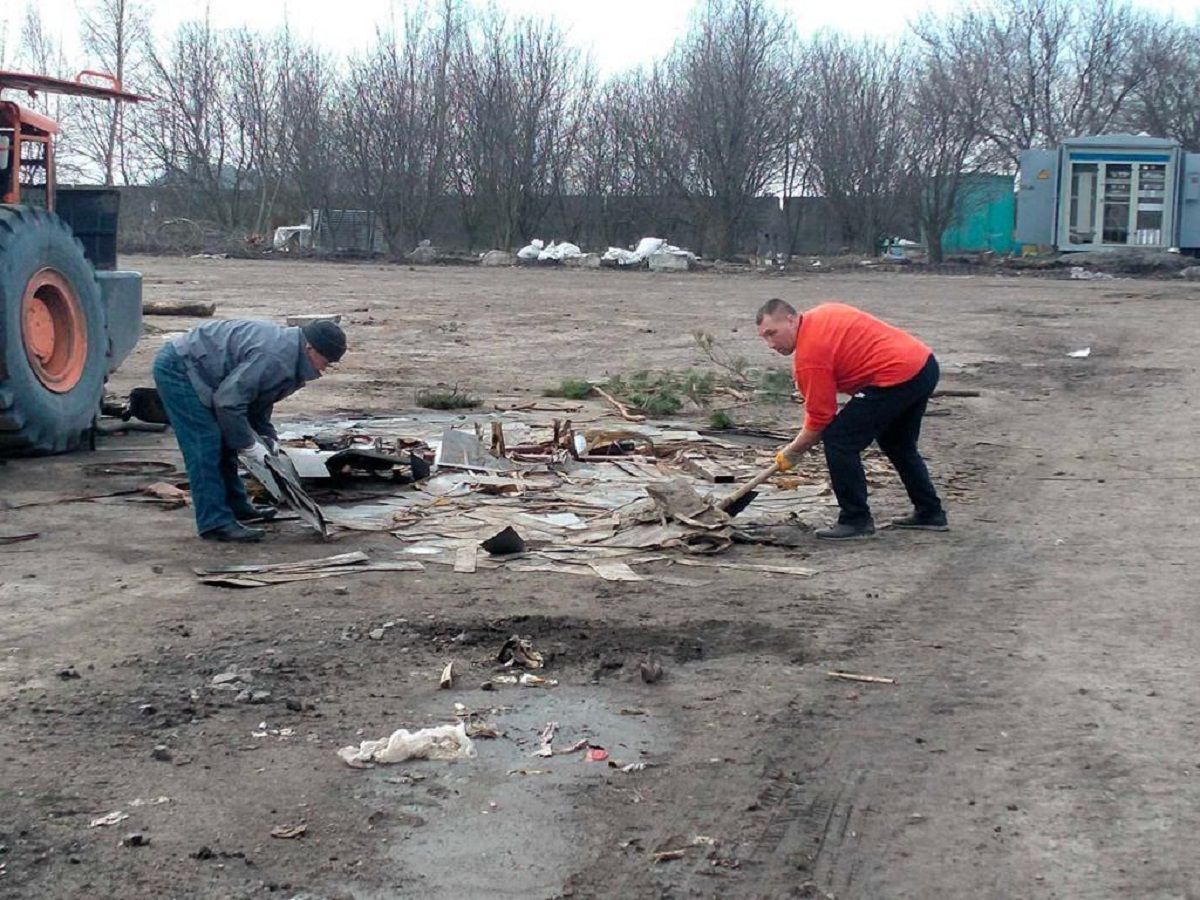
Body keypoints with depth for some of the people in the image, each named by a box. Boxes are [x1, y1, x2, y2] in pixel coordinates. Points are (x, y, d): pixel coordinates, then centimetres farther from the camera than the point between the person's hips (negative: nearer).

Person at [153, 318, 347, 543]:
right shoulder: (273, 358, -28)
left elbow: (259, 403, 18)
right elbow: (228, 402, -29)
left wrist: (270, 440, 9)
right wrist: (249, 445, -19)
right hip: (178, 369, -11)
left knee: (223, 444, 17)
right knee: (207, 448, -13)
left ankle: (236, 506, 29)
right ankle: (215, 523, -11)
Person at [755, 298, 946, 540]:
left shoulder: (808, 355, -13)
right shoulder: (822, 313, 14)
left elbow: (820, 419, -9)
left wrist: (792, 453, 4)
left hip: (897, 376, -10)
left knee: (838, 441, -6)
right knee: (898, 444, 27)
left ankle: (856, 520, 0)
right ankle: (930, 513, 32)